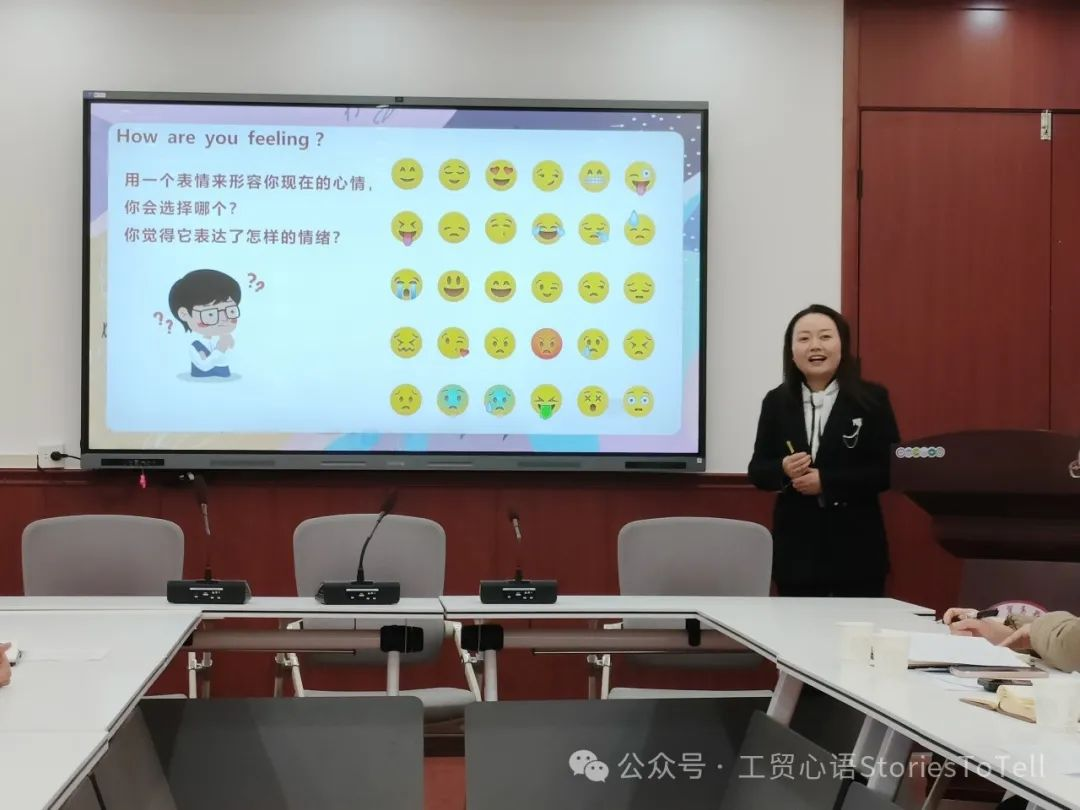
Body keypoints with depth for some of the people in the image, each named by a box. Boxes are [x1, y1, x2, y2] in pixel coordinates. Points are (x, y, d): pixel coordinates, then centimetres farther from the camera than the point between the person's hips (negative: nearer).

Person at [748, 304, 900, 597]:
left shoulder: (872, 399, -2)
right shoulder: (776, 402, 6)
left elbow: (890, 470, -6)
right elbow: (757, 470, 8)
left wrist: (827, 482, -16)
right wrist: (783, 469, -15)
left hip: (856, 551, -2)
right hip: (795, 550, 2)